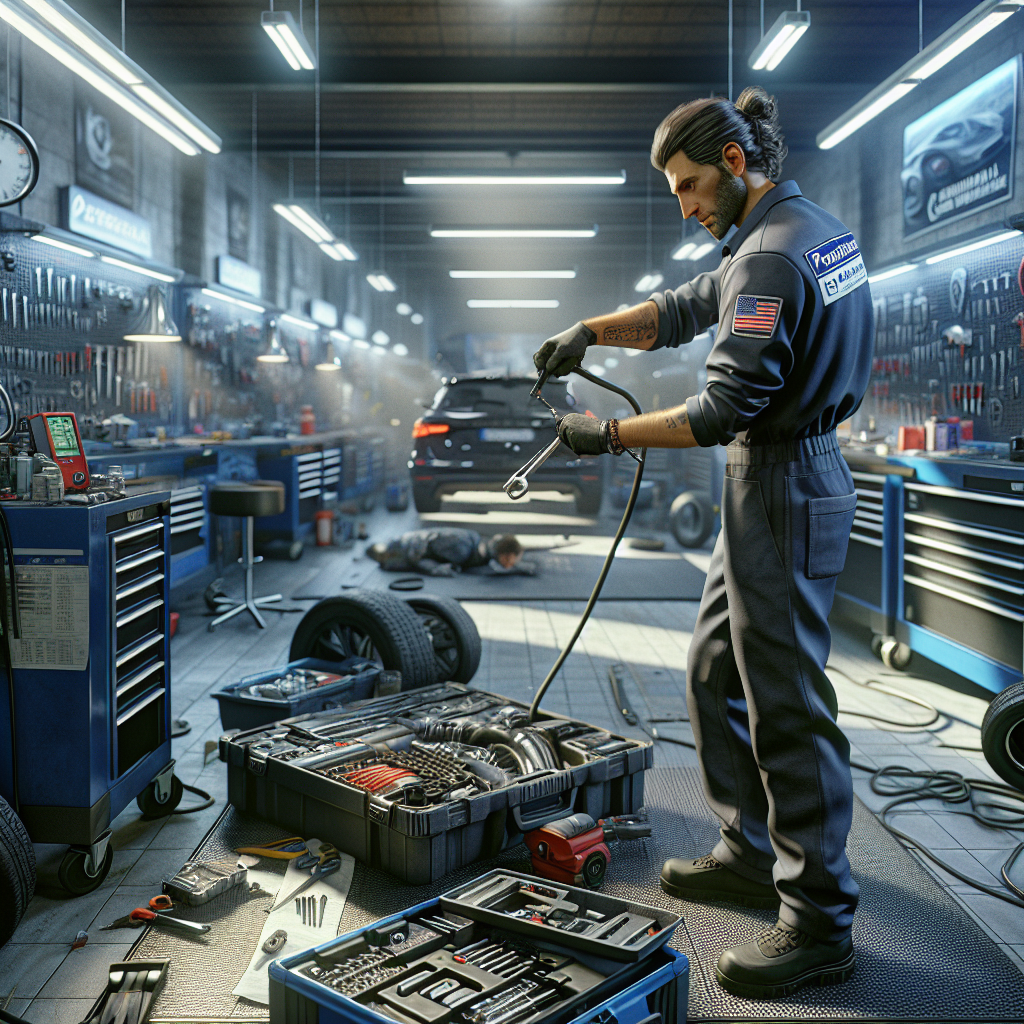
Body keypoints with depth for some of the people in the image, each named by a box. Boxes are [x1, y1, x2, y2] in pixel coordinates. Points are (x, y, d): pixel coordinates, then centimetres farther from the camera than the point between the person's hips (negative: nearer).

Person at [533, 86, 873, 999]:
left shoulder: (772, 257, -19)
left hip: (783, 489, -11)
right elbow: (684, 311, 19)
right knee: (717, 673, 18)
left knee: (787, 706, -4)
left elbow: (725, 409, -23)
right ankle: (754, 855, 30)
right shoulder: (819, 230, 14)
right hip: (793, 471, 11)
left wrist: (610, 436, -14)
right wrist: (591, 331, 7)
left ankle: (820, 926, 9)